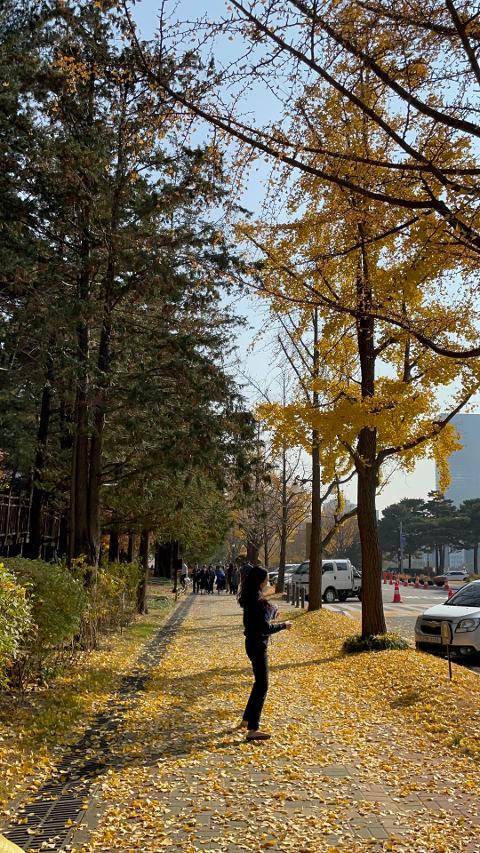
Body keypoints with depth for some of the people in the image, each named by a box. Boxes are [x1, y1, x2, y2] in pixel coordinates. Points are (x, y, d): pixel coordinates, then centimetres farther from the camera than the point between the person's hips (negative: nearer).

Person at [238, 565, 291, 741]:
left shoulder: (250, 599, 8)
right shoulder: (257, 602, -23)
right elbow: (265, 627, -24)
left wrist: (272, 611, 17)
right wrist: (283, 625, -11)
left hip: (254, 643, 10)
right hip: (258, 645, -10)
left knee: (259, 682, 22)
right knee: (262, 685, -7)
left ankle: (247, 719, 34)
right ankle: (252, 729, -8)